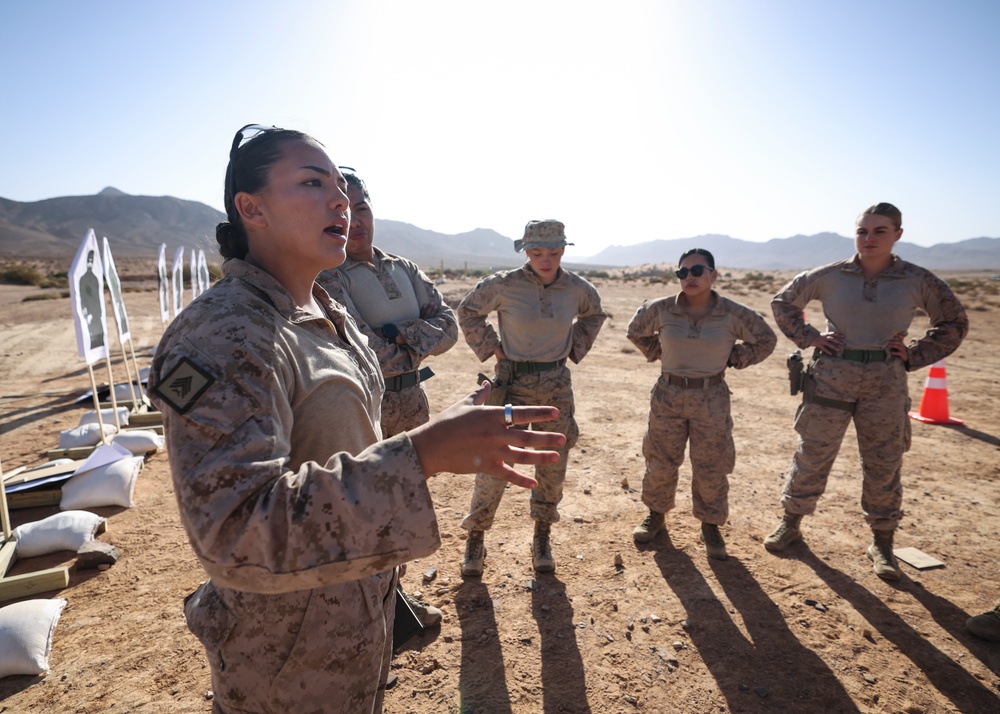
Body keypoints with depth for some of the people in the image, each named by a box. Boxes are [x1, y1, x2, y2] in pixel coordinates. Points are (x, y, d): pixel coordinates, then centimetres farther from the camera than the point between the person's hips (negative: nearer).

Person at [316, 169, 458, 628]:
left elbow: (447, 325, -2)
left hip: (412, 406, 7)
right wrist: (414, 346, -11)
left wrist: (398, 339, -17)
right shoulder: (324, 280, -14)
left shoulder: (403, 270, 8)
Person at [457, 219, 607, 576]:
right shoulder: (504, 285, -11)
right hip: (513, 382, -3)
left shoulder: (577, 288, -2)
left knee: (553, 468, 10)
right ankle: (475, 540, 17)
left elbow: (594, 314, 20)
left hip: (557, 385, 3)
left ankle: (542, 539, 29)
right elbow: (468, 311, 4)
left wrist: (575, 347, 9)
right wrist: (490, 347, -3)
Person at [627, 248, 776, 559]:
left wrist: (732, 359, -1)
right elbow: (636, 331, 14)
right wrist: (658, 354, 4)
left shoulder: (733, 314, -8)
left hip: (711, 399, -1)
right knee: (660, 461, 11)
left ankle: (710, 525, 27)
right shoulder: (661, 309, -6)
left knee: (711, 467, 7)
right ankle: (656, 515, 32)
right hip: (668, 396, 1)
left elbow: (766, 339, 8)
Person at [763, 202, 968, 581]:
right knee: (811, 456, 7)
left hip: (885, 384, 1)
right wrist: (809, 337, 0)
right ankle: (790, 524, 24)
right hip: (832, 378, 0)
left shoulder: (917, 281, 0)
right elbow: (783, 301, 11)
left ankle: (882, 544, 27)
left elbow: (954, 322, 12)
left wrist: (914, 355, 0)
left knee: (883, 465, 10)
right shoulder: (830, 276, -1)